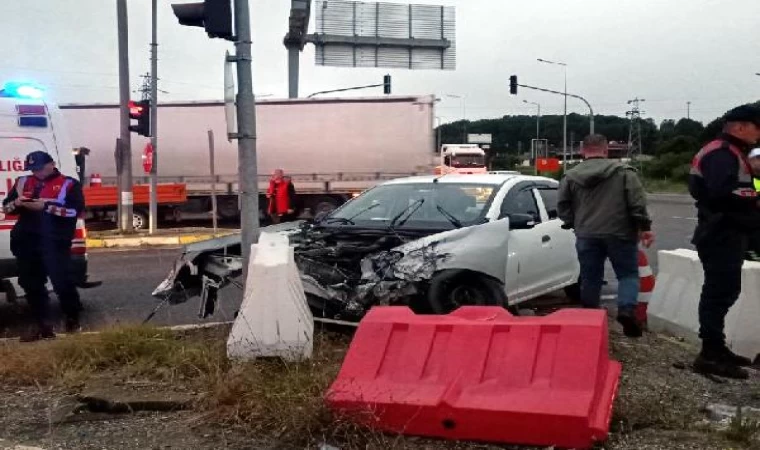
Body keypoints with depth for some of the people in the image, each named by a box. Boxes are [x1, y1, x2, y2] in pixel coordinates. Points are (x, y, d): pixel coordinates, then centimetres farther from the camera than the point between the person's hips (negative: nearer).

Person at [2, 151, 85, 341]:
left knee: (62, 282, -5)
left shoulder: (69, 184, -1)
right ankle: (44, 326, 16)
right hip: (25, 242, 6)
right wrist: (16, 203, -4)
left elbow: (75, 210, -12)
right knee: (31, 284, 8)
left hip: (54, 243, -6)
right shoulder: (22, 182, 16)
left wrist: (46, 207, -17)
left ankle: (73, 320, 14)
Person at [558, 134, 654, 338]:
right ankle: (627, 309, -14)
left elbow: (562, 206, 9)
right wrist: (644, 226, -2)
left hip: (586, 235, 2)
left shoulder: (570, 176, 8)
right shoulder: (623, 171, 2)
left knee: (590, 279, 10)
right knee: (628, 274, 7)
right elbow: (637, 202, -5)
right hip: (619, 233, -2)